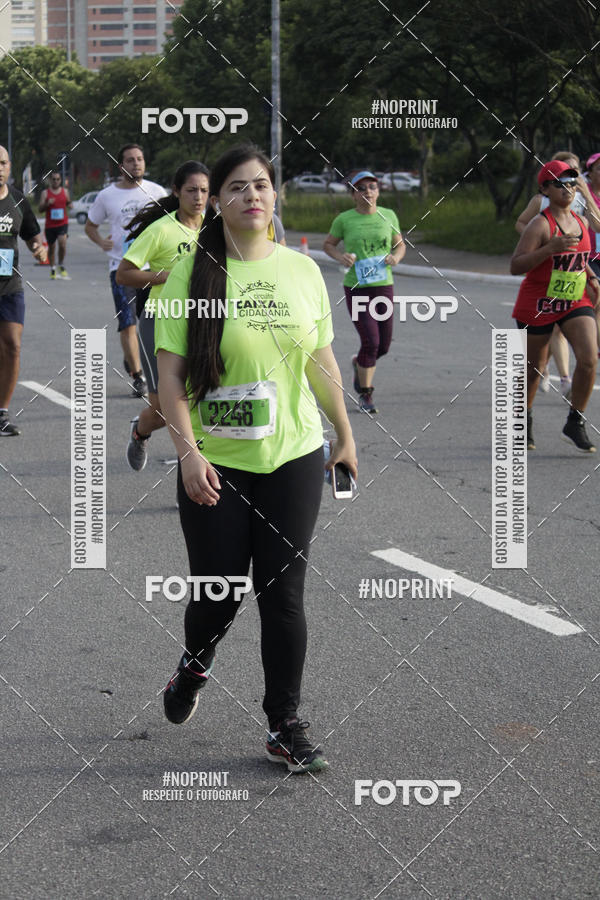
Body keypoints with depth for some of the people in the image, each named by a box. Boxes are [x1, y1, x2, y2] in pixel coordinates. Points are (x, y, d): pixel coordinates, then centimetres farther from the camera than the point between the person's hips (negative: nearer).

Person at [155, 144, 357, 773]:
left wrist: (345, 435, 16)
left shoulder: (302, 270, 4)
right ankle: (194, 667, 39)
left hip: (293, 460, 2)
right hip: (214, 466, -2)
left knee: (283, 595, 2)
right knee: (217, 595, 5)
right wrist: (187, 451, -16)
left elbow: (321, 361, 13)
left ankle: (285, 726, 14)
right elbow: (170, 373, -8)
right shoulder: (191, 275, -7)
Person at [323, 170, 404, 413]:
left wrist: (396, 257, -6)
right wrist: (340, 256, -10)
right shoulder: (344, 219, -3)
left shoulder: (388, 216, 4)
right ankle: (365, 395, 6)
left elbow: (400, 244, 16)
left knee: (384, 345, 6)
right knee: (371, 341, -12)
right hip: (356, 289, -3)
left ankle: (358, 363, 41)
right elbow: (328, 244, 10)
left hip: (384, 286, 3)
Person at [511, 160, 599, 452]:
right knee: (533, 368, 7)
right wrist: (551, 247, -32)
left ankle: (575, 423, 0)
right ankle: (523, 421, 33)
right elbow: (516, 266, -23)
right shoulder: (540, 225, -16)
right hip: (538, 306, -5)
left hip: (576, 303, 5)